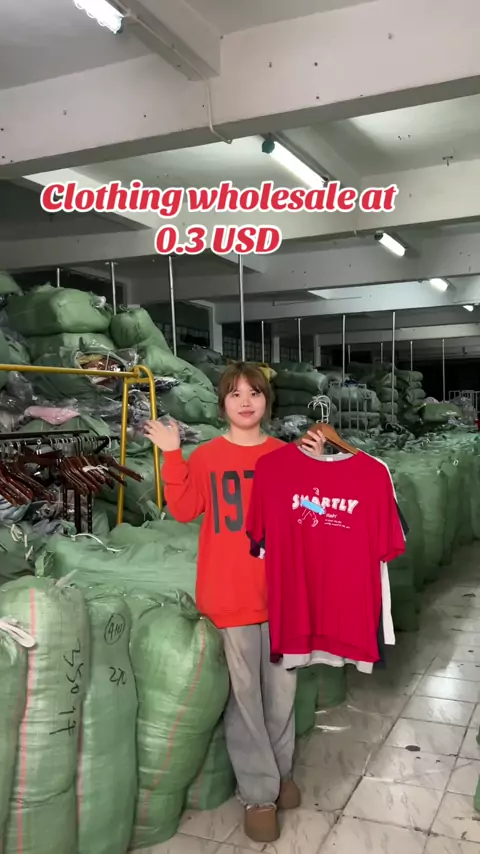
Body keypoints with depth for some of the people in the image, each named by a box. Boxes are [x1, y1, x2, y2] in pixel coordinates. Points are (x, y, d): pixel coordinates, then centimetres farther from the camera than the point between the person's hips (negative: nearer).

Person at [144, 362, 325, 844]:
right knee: (244, 694, 6)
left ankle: (281, 772, 38)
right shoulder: (206, 457, -2)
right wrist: (171, 455, -14)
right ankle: (259, 793, 21)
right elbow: (185, 510, -8)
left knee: (281, 689, 16)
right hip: (230, 594, -2)